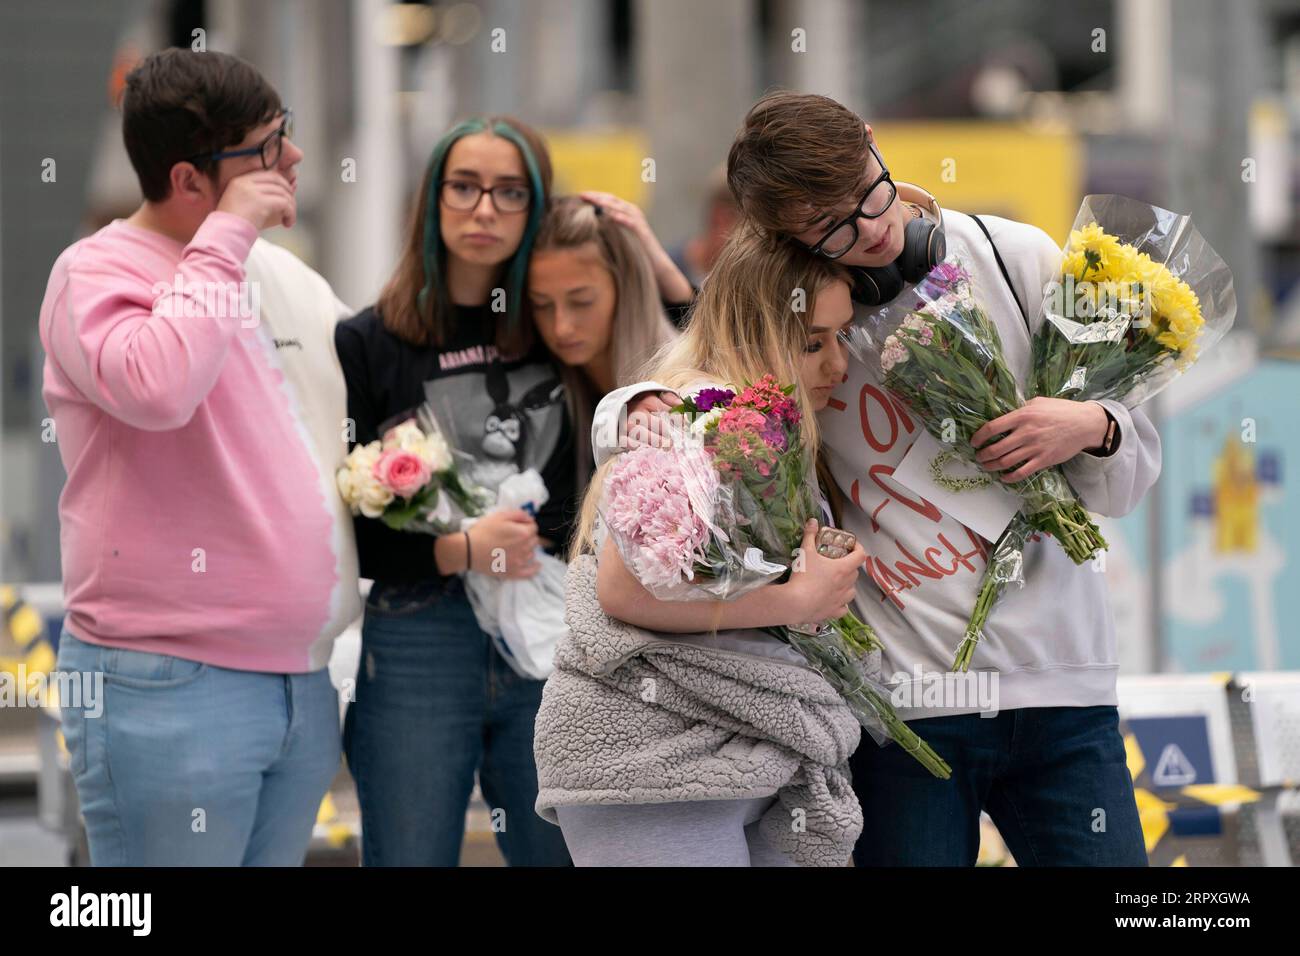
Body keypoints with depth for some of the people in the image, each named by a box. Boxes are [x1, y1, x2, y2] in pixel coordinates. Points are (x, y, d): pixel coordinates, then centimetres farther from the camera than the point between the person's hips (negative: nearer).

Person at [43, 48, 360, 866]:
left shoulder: (286, 275, 14)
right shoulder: (97, 271, -7)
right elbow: (156, 387, -28)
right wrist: (227, 237, -18)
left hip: (303, 677, 7)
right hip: (169, 687, -7)